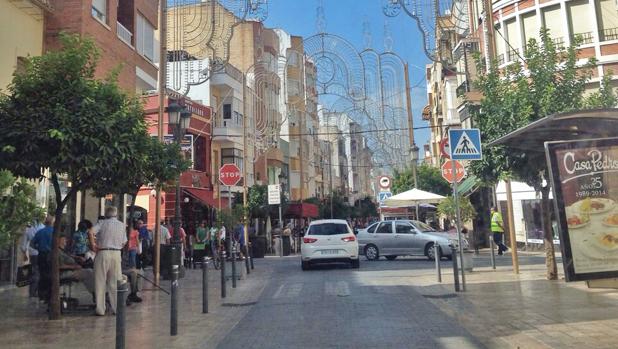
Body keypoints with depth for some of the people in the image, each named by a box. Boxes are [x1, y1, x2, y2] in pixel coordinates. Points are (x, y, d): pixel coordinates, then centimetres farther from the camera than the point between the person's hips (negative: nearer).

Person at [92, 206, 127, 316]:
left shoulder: (103, 223, 0)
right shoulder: (122, 225, 10)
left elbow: (91, 232, -15)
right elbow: (124, 243, 9)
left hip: (103, 253, -2)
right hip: (116, 254, 2)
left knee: (100, 282, 6)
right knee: (115, 282, 9)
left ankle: (100, 310, 7)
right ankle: (117, 308, 11)